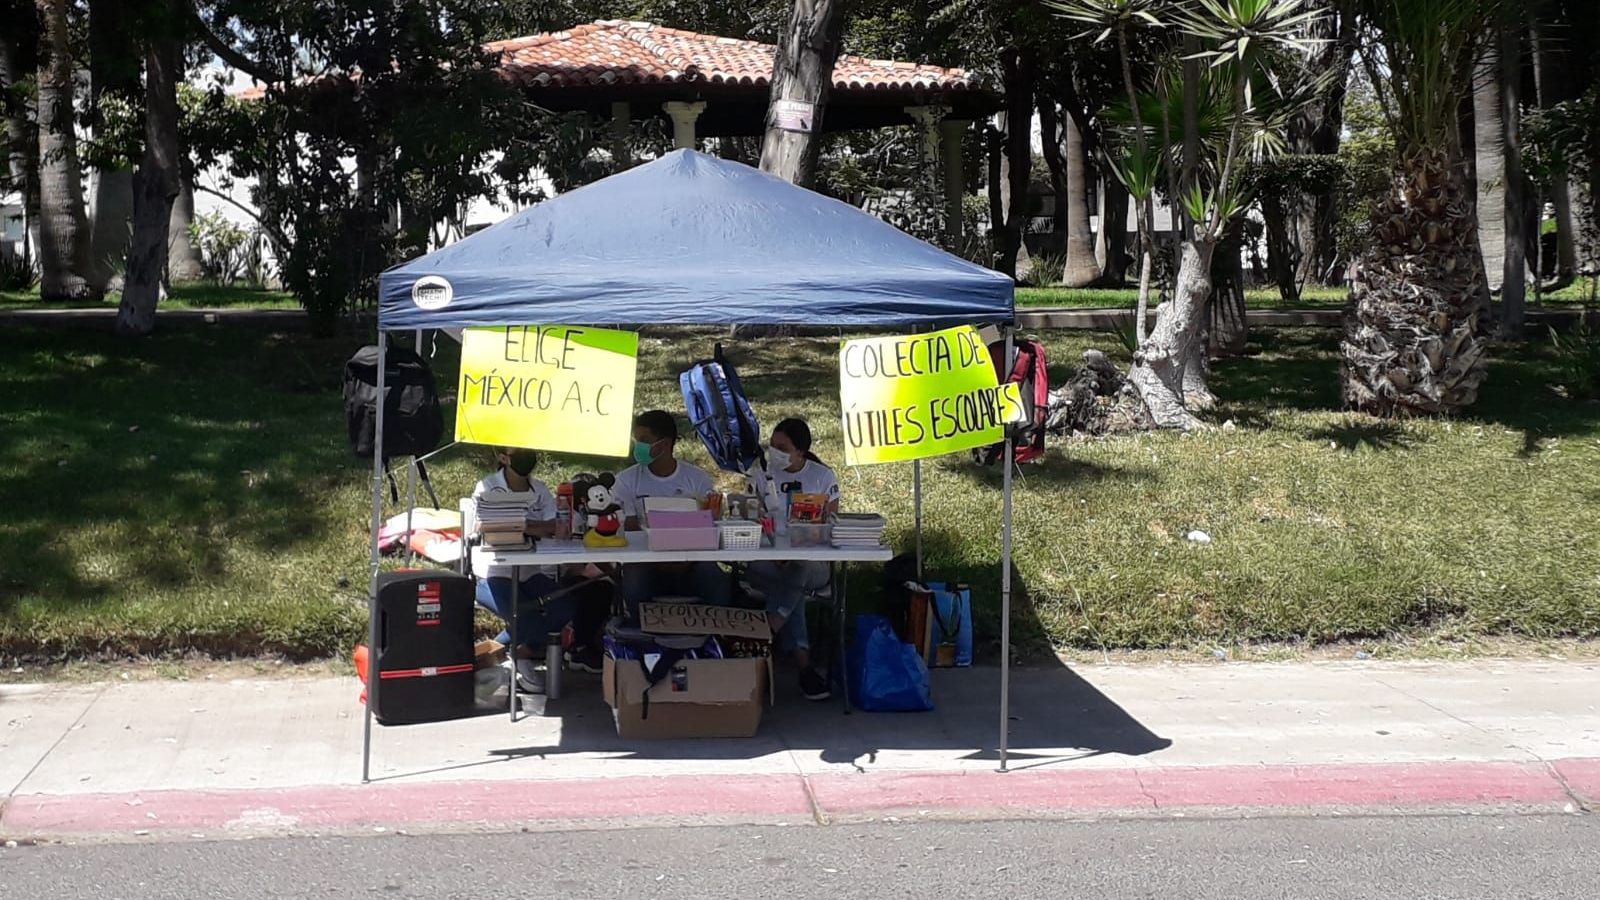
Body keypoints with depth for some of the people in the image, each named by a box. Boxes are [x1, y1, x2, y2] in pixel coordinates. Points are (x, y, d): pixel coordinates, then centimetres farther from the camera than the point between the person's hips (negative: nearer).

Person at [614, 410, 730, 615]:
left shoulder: (697, 478, 4)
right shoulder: (627, 480, 4)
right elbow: (629, 532, 0)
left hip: (690, 561, 0)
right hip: (645, 561, 0)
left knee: (718, 585, -30)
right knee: (633, 587, -34)